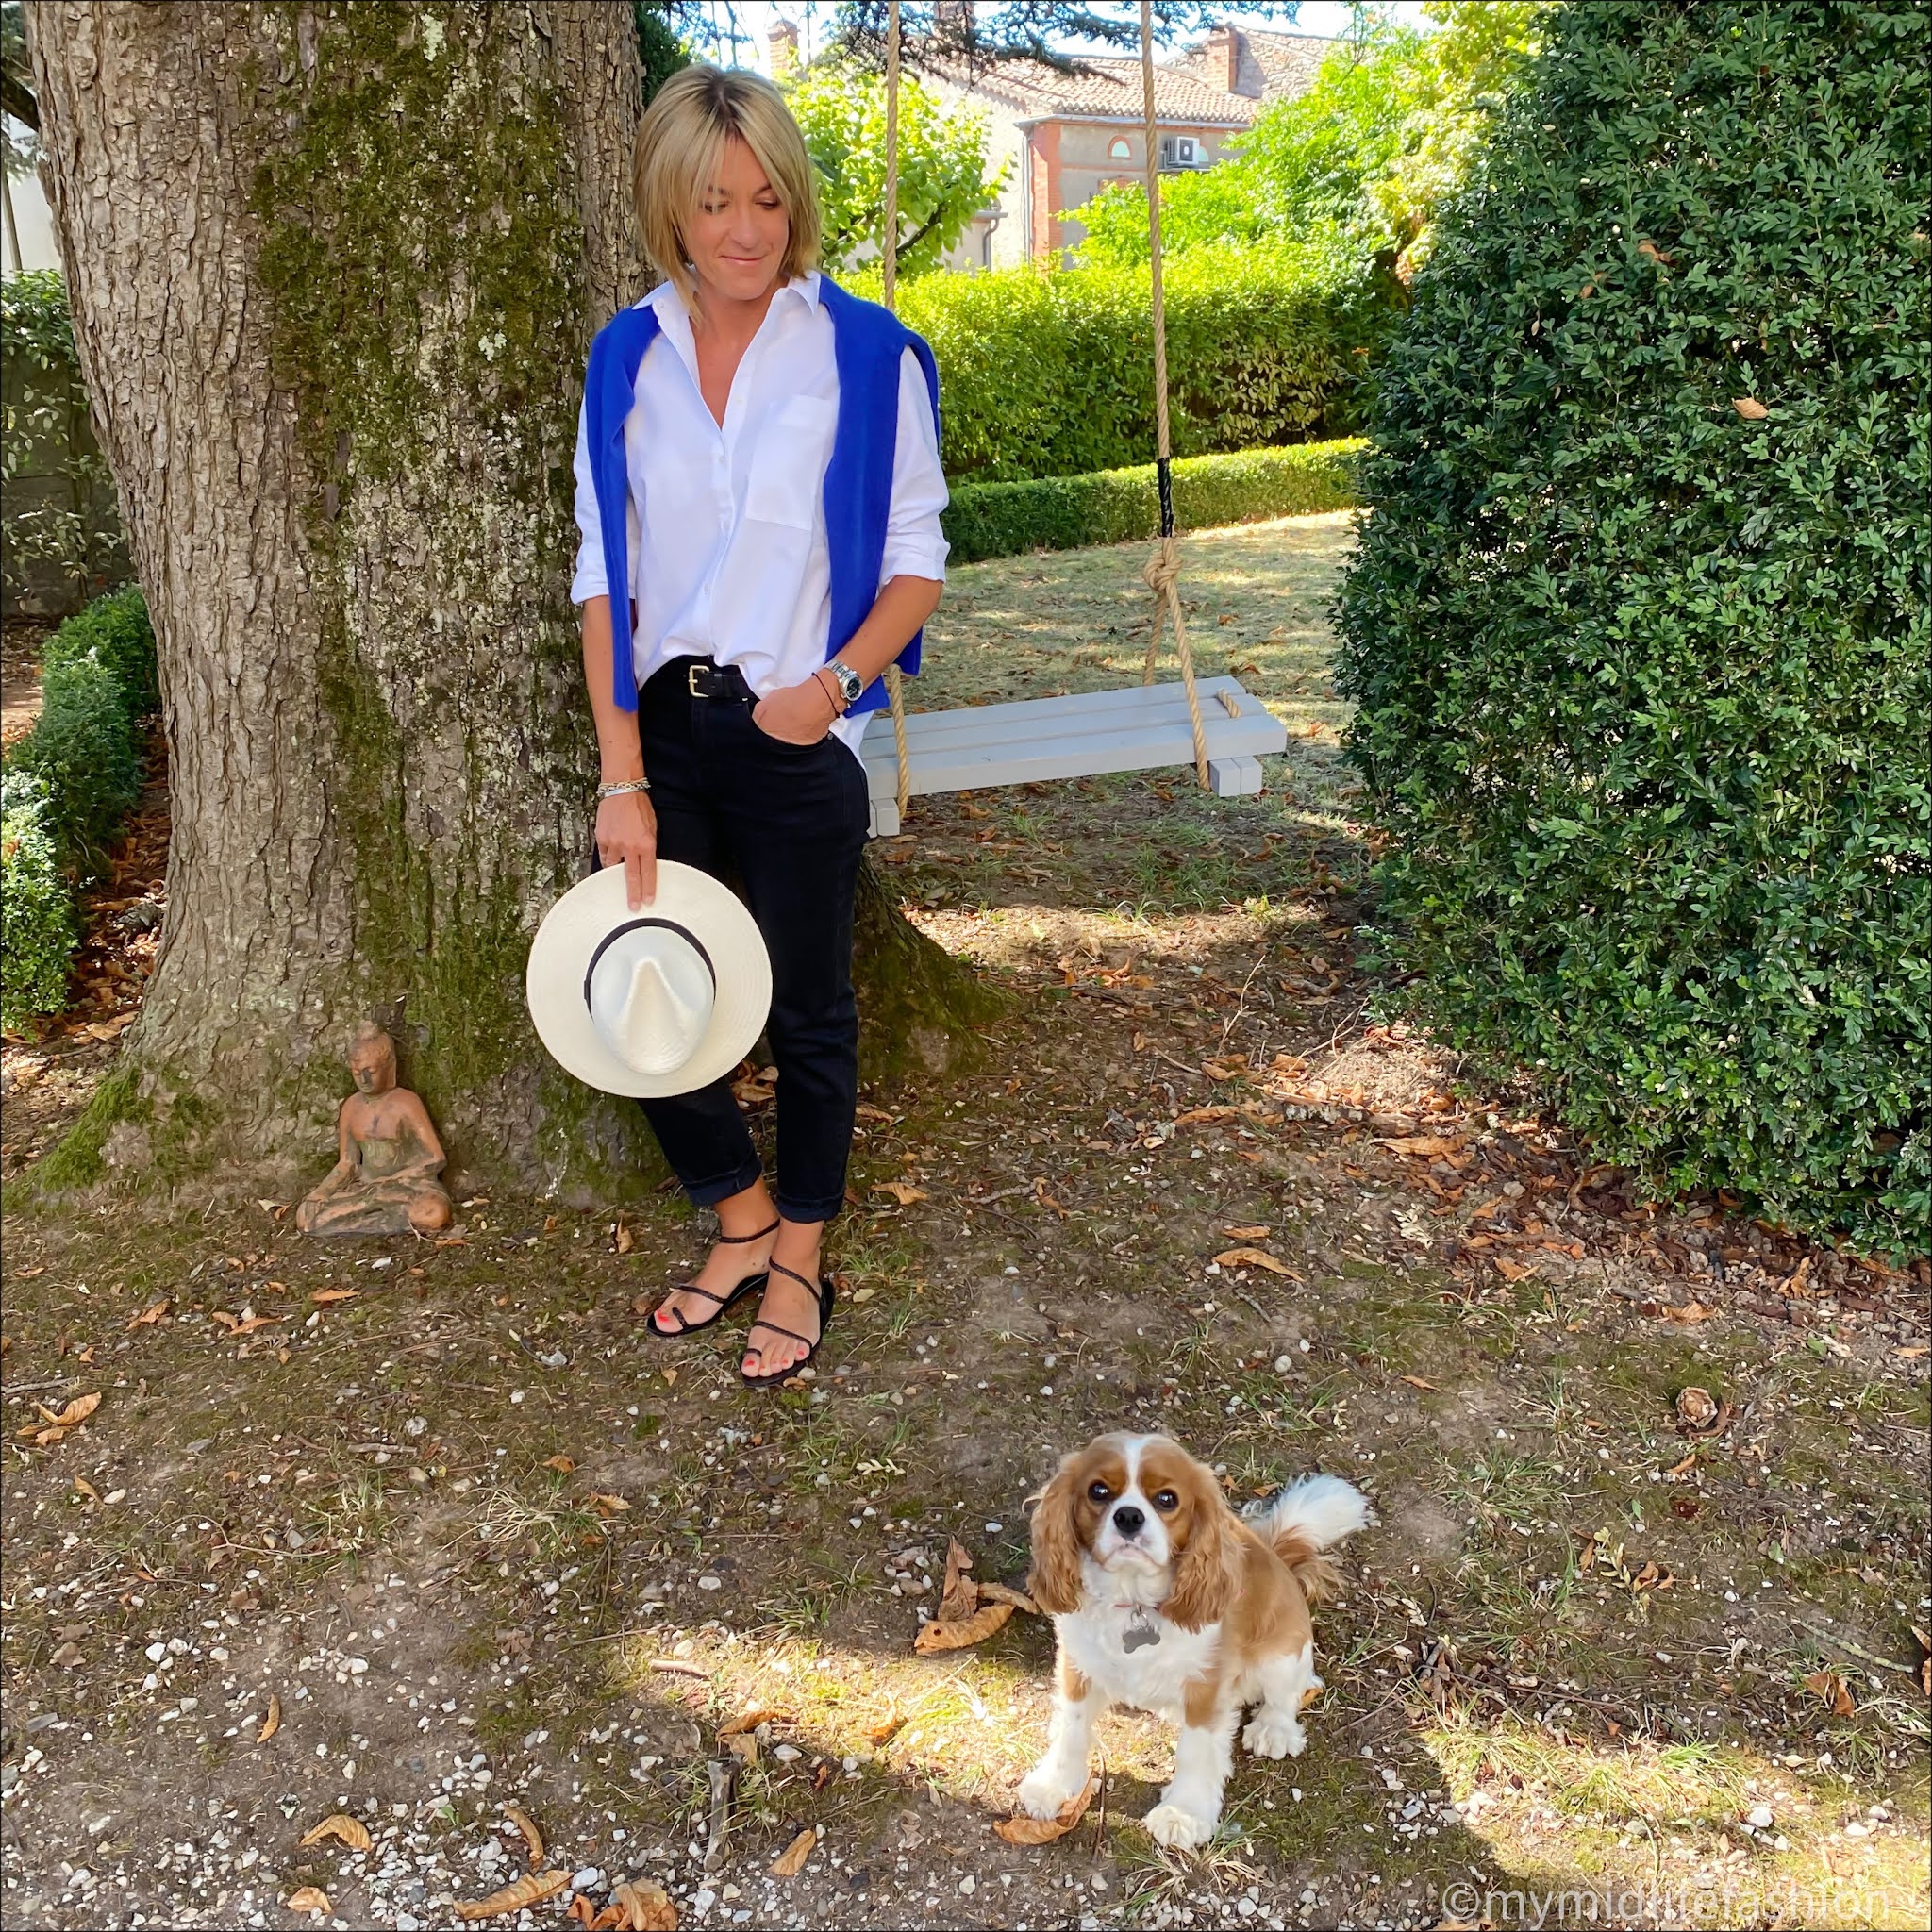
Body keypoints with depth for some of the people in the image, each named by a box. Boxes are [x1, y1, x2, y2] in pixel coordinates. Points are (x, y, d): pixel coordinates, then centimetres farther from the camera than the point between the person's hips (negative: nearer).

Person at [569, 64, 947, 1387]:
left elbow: (916, 560, -1)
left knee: (808, 1013, 8)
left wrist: (835, 683, -18)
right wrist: (624, 778, -5)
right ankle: (745, 1217, 32)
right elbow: (603, 574, 2)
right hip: (660, 728, 4)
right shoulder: (629, 357, 3)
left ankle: (800, 1257, 31)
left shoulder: (867, 353, -6)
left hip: (797, 739, -3)